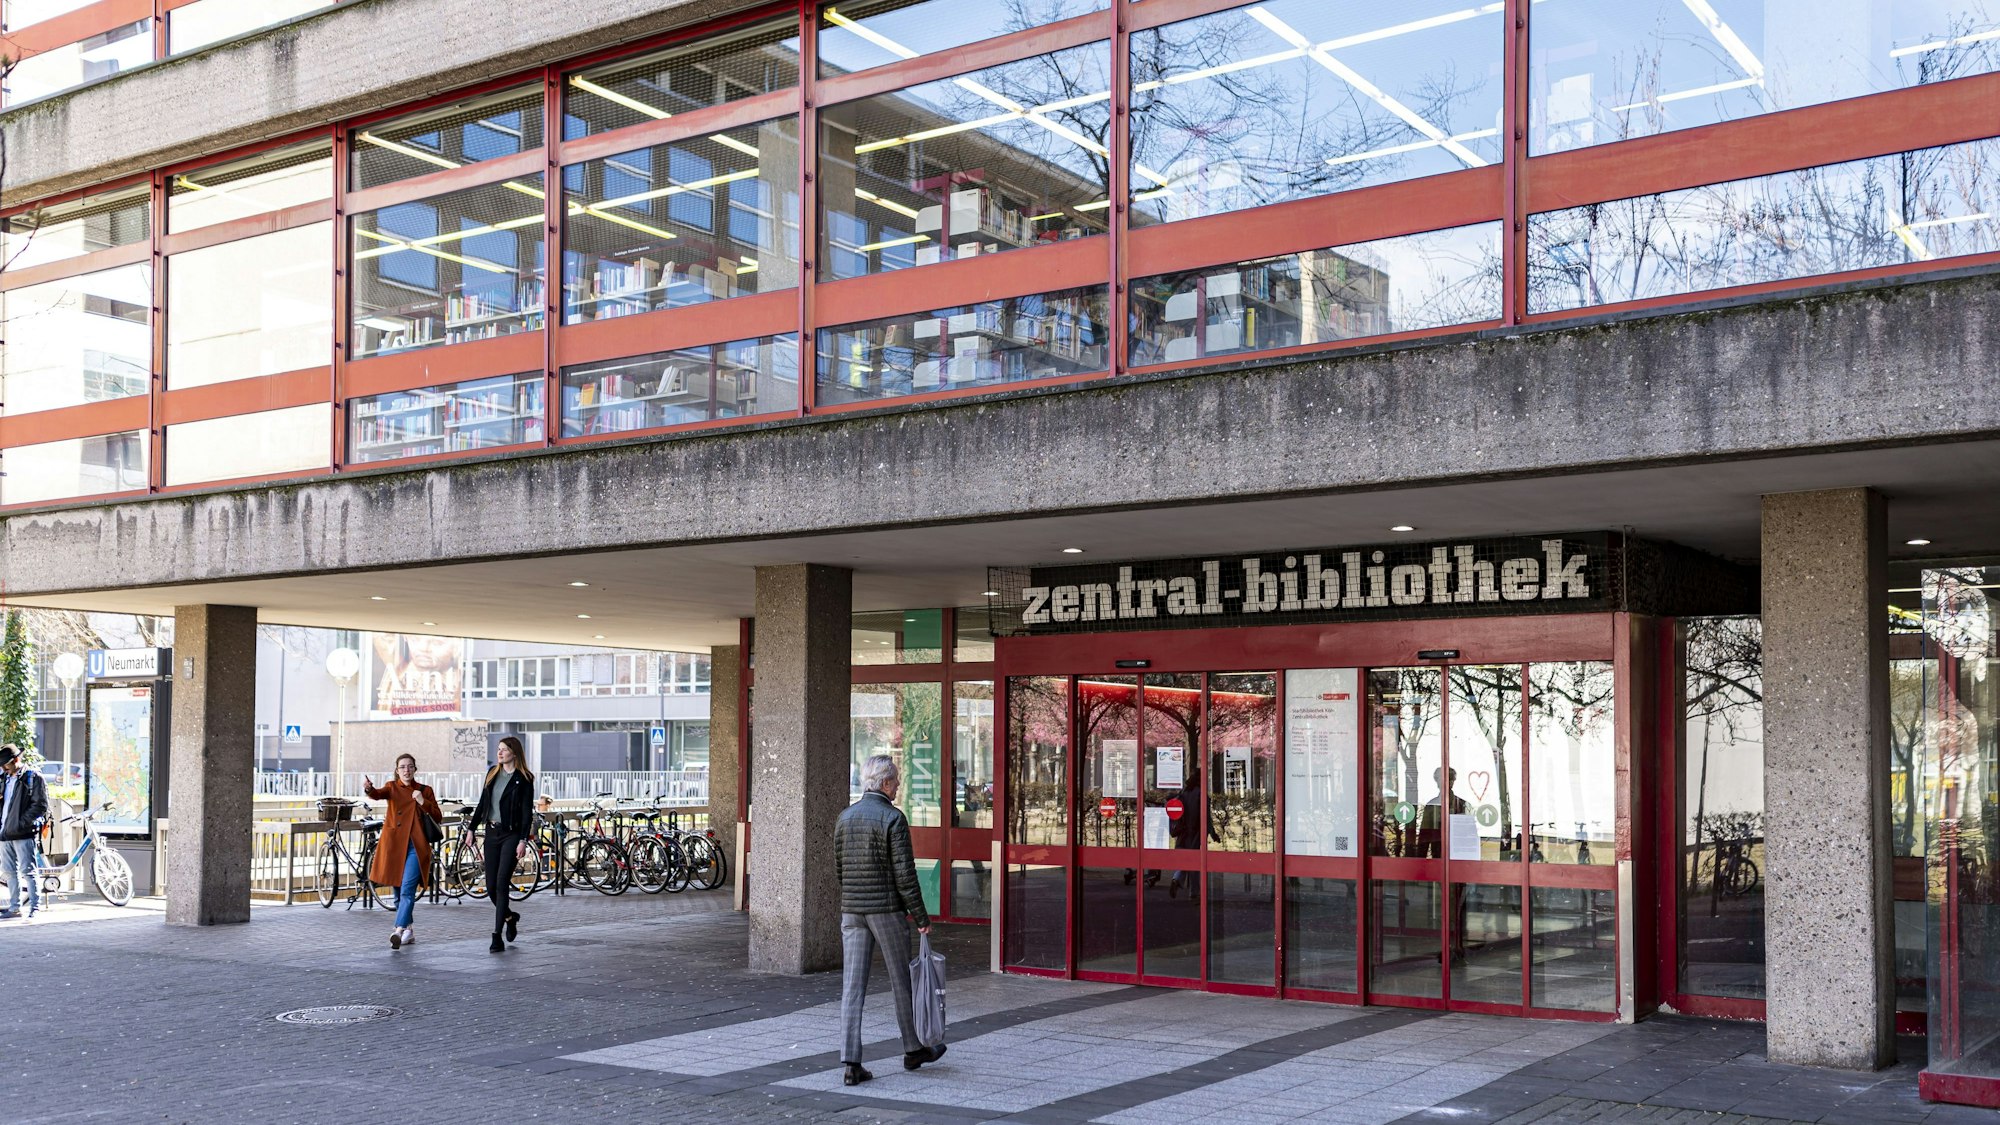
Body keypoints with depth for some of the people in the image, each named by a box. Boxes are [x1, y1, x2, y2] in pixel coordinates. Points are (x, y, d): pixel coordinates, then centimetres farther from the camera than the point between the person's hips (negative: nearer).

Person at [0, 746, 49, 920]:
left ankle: (35, 908, -6)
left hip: (23, 833, -7)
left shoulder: (33, 778, -4)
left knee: (27, 871, -8)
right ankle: (14, 907, 17)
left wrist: (21, 823, -14)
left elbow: (40, 805, -10)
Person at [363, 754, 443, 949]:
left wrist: (423, 803, -10)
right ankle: (408, 931, 24)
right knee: (398, 893, 10)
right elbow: (378, 794, -17)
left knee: (407, 891, -16)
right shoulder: (392, 787, 7)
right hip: (394, 844, 2)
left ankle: (398, 931, -24)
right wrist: (368, 788, -41)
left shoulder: (425, 790, 9)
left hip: (415, 846, -2)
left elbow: (438, 818, 6)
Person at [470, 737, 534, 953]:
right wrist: (472, 829, 11)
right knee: (491, 887, 6)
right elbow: (482, 803, 16)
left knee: (501, 884, -12)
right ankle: (510, 917, 33)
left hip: (511, 834, -6)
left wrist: (523, 841, -17)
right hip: (492, 833, 6)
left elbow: (527, 812, -10)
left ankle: (498, 937, -10)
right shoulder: (493, 773, 11)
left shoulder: (523, 780, -7)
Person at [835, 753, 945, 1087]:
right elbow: (904, 873, -14)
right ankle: (913, 1049, 26)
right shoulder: (892, 818, -12)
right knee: (902, 981, 12)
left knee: (852, 986, 1)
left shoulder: (845, 817, 7)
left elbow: (838, 869, 14)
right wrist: (920, 916, -8)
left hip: (851, 910, 5)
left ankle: (851, 1063, -3)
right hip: (886, 909, -5)